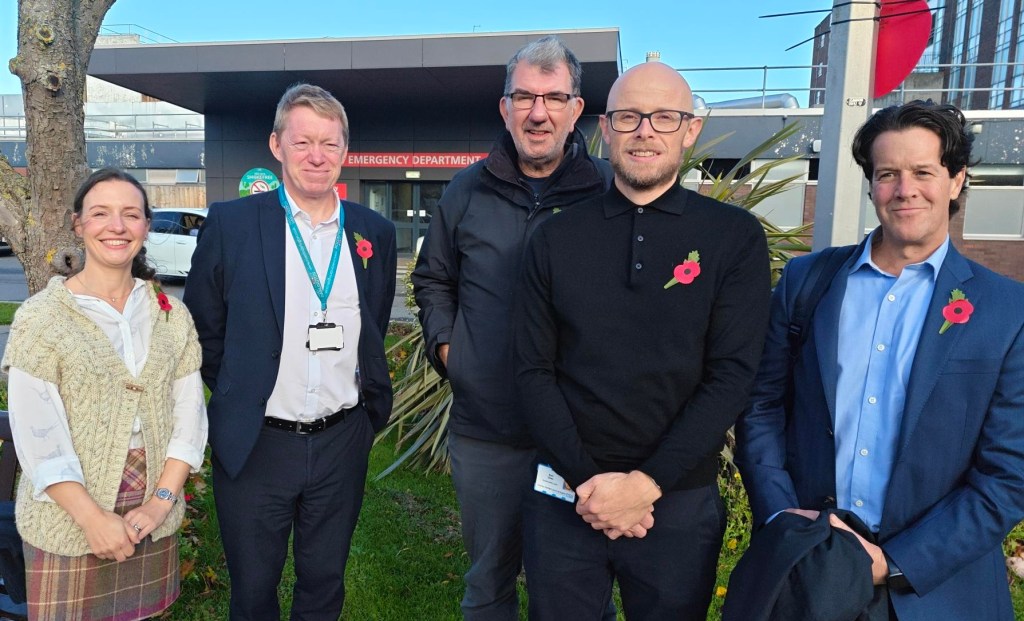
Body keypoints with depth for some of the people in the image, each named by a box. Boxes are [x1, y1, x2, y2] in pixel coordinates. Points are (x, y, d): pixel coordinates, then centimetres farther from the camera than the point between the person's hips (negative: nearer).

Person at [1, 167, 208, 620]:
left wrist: (162, 500, -9)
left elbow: (189, 413, 0)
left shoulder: (172, 314, 1)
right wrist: (93, 518, -16)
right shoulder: (41, 316, -8)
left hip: (152, 521, 3)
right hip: (68, 523, -3)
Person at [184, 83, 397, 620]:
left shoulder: (375, 233, 1)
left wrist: (370, 401, 8)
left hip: (342, 442, 2)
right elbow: (203, 330, 2)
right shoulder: (229, 224, -7)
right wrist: (236, 397, 4)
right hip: (255, 447, -2)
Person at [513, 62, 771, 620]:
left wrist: (645, 484, -14)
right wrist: (586, 479, -11)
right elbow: (533, 371, -2)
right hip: (566, 498, 1)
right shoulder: (555, 239, 0)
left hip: (680, 502, -1)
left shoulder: (736, 237, -3)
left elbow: (732, 375, -9)